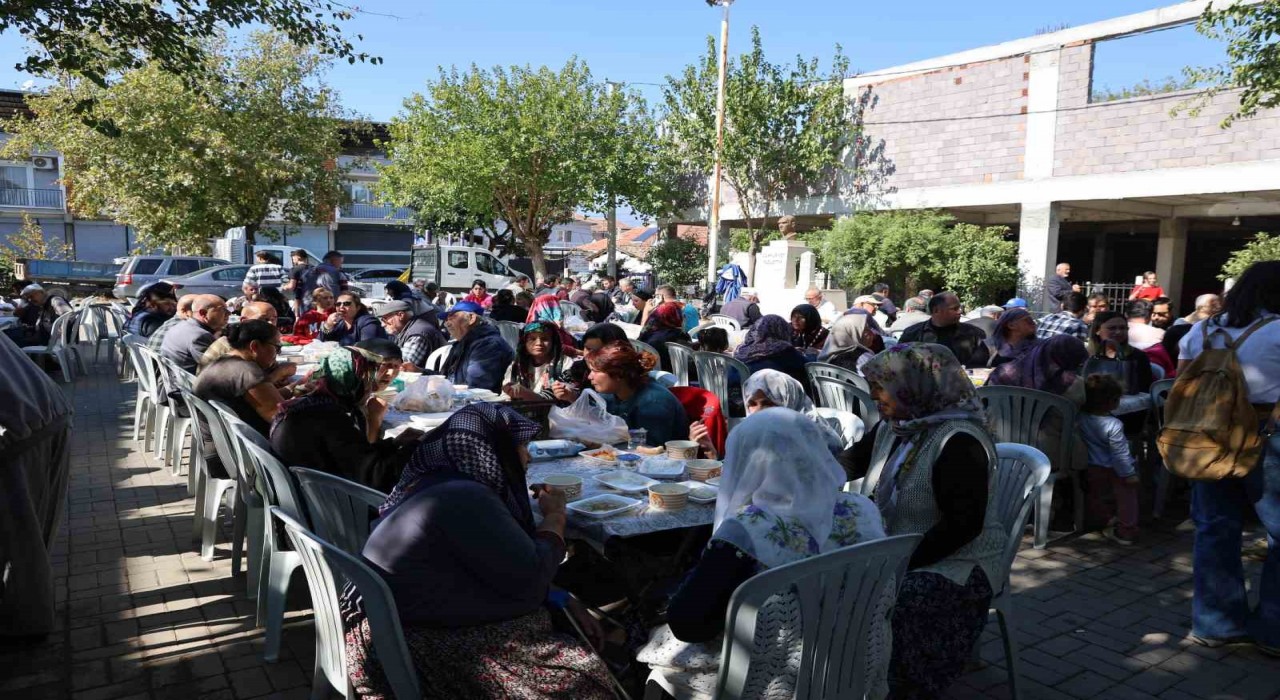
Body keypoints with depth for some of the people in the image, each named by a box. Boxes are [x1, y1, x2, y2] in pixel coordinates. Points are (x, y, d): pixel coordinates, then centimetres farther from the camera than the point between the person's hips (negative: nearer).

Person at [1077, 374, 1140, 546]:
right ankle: (1126, 532, 15)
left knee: (1094, 495, 26)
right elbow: (1119, 454, -22)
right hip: (1116, 471, -4)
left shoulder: (1080, 419, -14)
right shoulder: (1113, 425, -27)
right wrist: (1129, 474, -13)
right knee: (1126, 499, 11)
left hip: (1094, 469, 4)